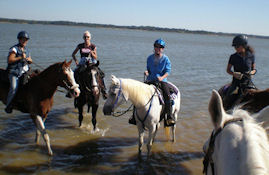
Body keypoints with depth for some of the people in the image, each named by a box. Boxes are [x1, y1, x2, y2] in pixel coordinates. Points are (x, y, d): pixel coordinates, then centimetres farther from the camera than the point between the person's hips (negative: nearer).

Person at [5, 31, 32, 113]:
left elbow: (30, 61, 24)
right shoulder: (14, 49, -5)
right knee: (14, 88, -24)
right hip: (14, 73, -7)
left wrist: (29, 60, 0)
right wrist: (20, 58, -18)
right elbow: (9, 60, -14)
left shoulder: (26, 50, 15)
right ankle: (8, 106, -9)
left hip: (25, 72, 7)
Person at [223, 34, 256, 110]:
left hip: (248, 82, 1)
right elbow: (228, 70, 7)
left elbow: (254, 69, 13)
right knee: (227, 101, -17)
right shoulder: (233, 57, 0)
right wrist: (234, 74, -13)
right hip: (236, 82, -1)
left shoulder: (251, 56, 2)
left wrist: (251, 72, -10)